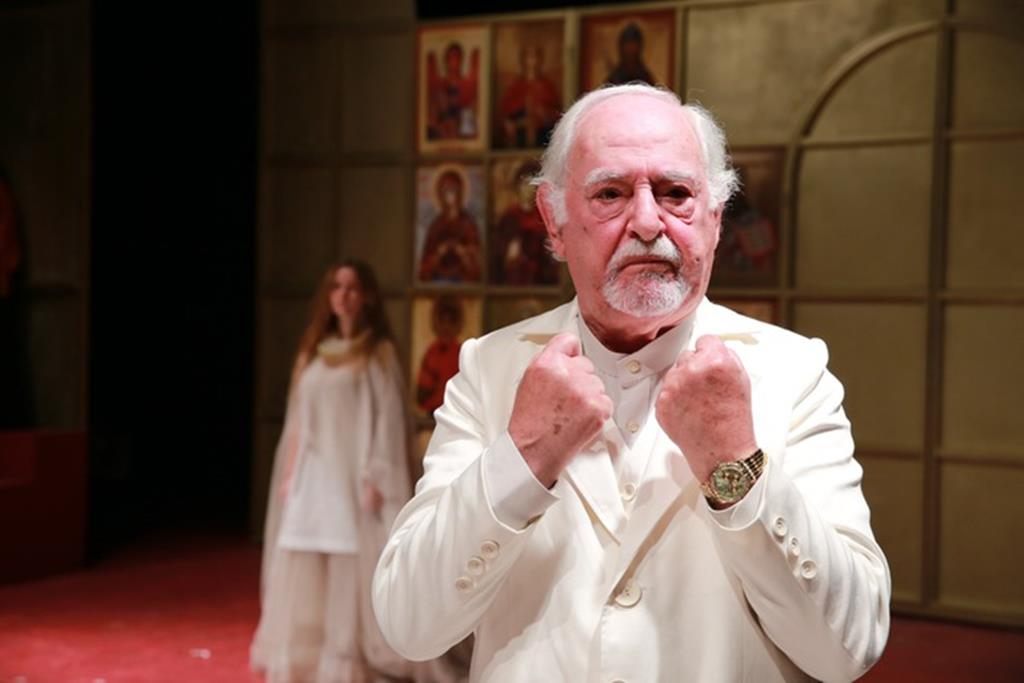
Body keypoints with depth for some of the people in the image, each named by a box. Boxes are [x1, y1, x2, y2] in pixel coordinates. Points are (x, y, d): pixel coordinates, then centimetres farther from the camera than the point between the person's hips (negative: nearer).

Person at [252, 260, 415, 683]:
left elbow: (387, 419, -6)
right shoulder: (314, 351, 14)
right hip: (312, 478, 5)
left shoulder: (378, 353, 0)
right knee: (301, 577, 4)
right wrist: (288, 474, 8)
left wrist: (375, 478, -14)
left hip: (352, 476, -5)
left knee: (349, 573, -4)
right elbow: (299, 421, 15)